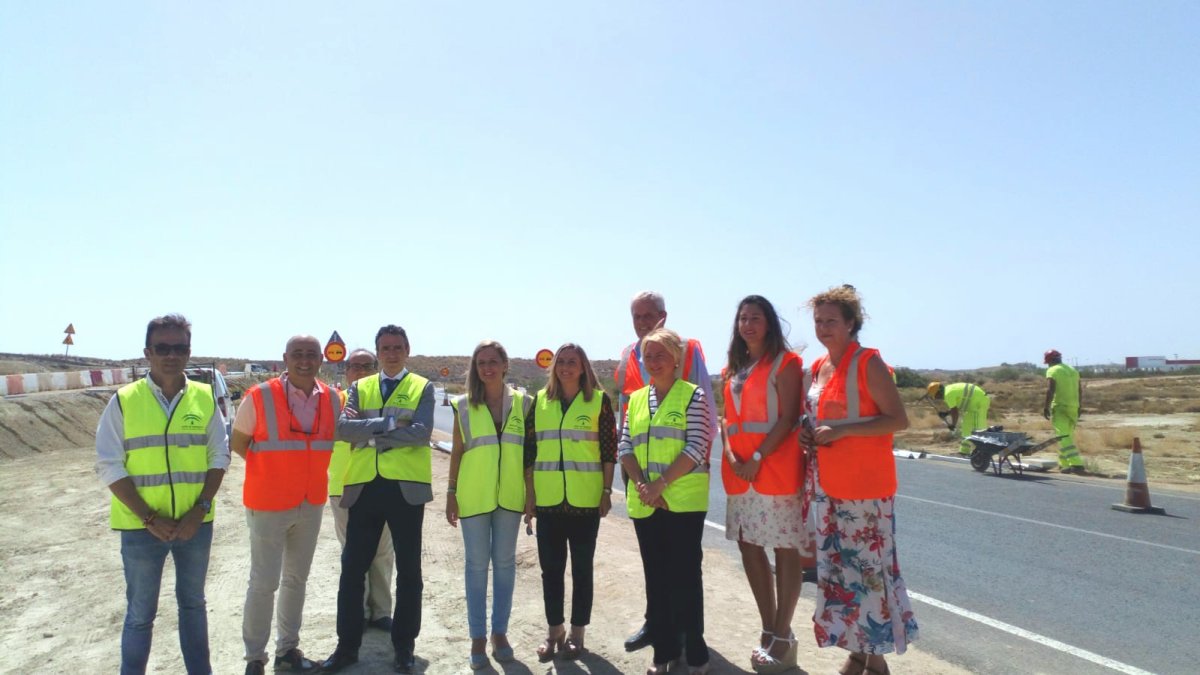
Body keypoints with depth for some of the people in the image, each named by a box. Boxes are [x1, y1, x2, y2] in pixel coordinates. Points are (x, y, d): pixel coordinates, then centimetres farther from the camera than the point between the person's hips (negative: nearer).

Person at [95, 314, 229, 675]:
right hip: (141, 527, -2)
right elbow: (109, 466, -7)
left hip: (195, 524, 2)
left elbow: (219, 456, 1)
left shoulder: (205, 398, -1)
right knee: (140, 613, 9)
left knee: (193, 602, 18)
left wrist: (200, 509, -10)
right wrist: (149, 517, -14)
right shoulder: (123, 401, -7)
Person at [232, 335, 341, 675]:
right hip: (268, 504, -4)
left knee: (297, 579, 16)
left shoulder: (332, 399, -2)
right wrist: (270, 471, -2)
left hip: (312, 504, 5)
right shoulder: (260, 396, -14)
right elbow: (238, 442, -2)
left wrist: (302, 469, 6)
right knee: (264, 583, 3)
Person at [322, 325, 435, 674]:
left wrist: (370, 432, -11)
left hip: (406, 487, -2)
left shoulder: (422, 387, 2)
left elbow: (421, 432, -14)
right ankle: (347, 645, 24)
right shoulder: (359, 387, 10)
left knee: (408, 570, 8)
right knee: (352, 568, 8)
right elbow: (343, 428, -7)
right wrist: (390, 423, -14)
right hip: (364, 486, 3)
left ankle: (404, 646, 23)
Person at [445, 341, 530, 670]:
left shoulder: (522, 403, 2)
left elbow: (528, 451, 3)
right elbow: (457, 451, 5)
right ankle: (478, 636, 17)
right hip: (473, 495, -1)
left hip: (509, 494, 1)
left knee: (504, 562, 10)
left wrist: (532, 493, 2)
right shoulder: (464, 405, 1)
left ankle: (500, 631, 23)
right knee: (476, 564, 6)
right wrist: (451, 492, 3)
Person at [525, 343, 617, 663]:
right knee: (550, 566, 10)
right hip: (548, 499, 2)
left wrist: (607, 490, -4)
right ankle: (554, 629, 27)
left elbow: (609, 450, 0)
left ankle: (577, 632, 23)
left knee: (582, 566, 9)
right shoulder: (540, 400, 6)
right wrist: (529, 493, 4)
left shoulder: (599, 400, -1)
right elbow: (529, 450, 7)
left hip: (585, 499, -2)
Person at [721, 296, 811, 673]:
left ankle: (782, 637, 11)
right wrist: (731, 457, -4)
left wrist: (758, 458, -17)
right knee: (749, 546, 11)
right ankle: (769, 631, 24)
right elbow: (728, 418, 13)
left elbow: (788, 418, -12)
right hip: (738, 470, 7)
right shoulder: (733, 368, 16)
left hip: (776, 467, -7)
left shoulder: (785, 362, -3)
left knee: (786, 550, 0)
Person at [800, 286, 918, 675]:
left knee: (869, 567, 0)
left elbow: (898, 420, -15)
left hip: (864, 483, -7)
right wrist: (811, 434, 3)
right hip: (825, 483, 7)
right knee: (837, 567, 12)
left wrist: (840, 432, -21)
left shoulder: (868, 363, -10)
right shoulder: (818, 368, 11)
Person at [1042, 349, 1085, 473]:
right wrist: (1079, 406, 23)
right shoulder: (1073, 370, 17)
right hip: (1073, 407, 8)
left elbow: (1050, 391, -16)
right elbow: (1080, 390, 18)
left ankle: (1076, 464, -19)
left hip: (1060, 407, -8)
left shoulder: (1052, 371, -6)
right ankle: (1064, 464, 23)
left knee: (1063, 437, -9)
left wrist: (1046, 407, -13)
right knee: (1067, 435, 17)